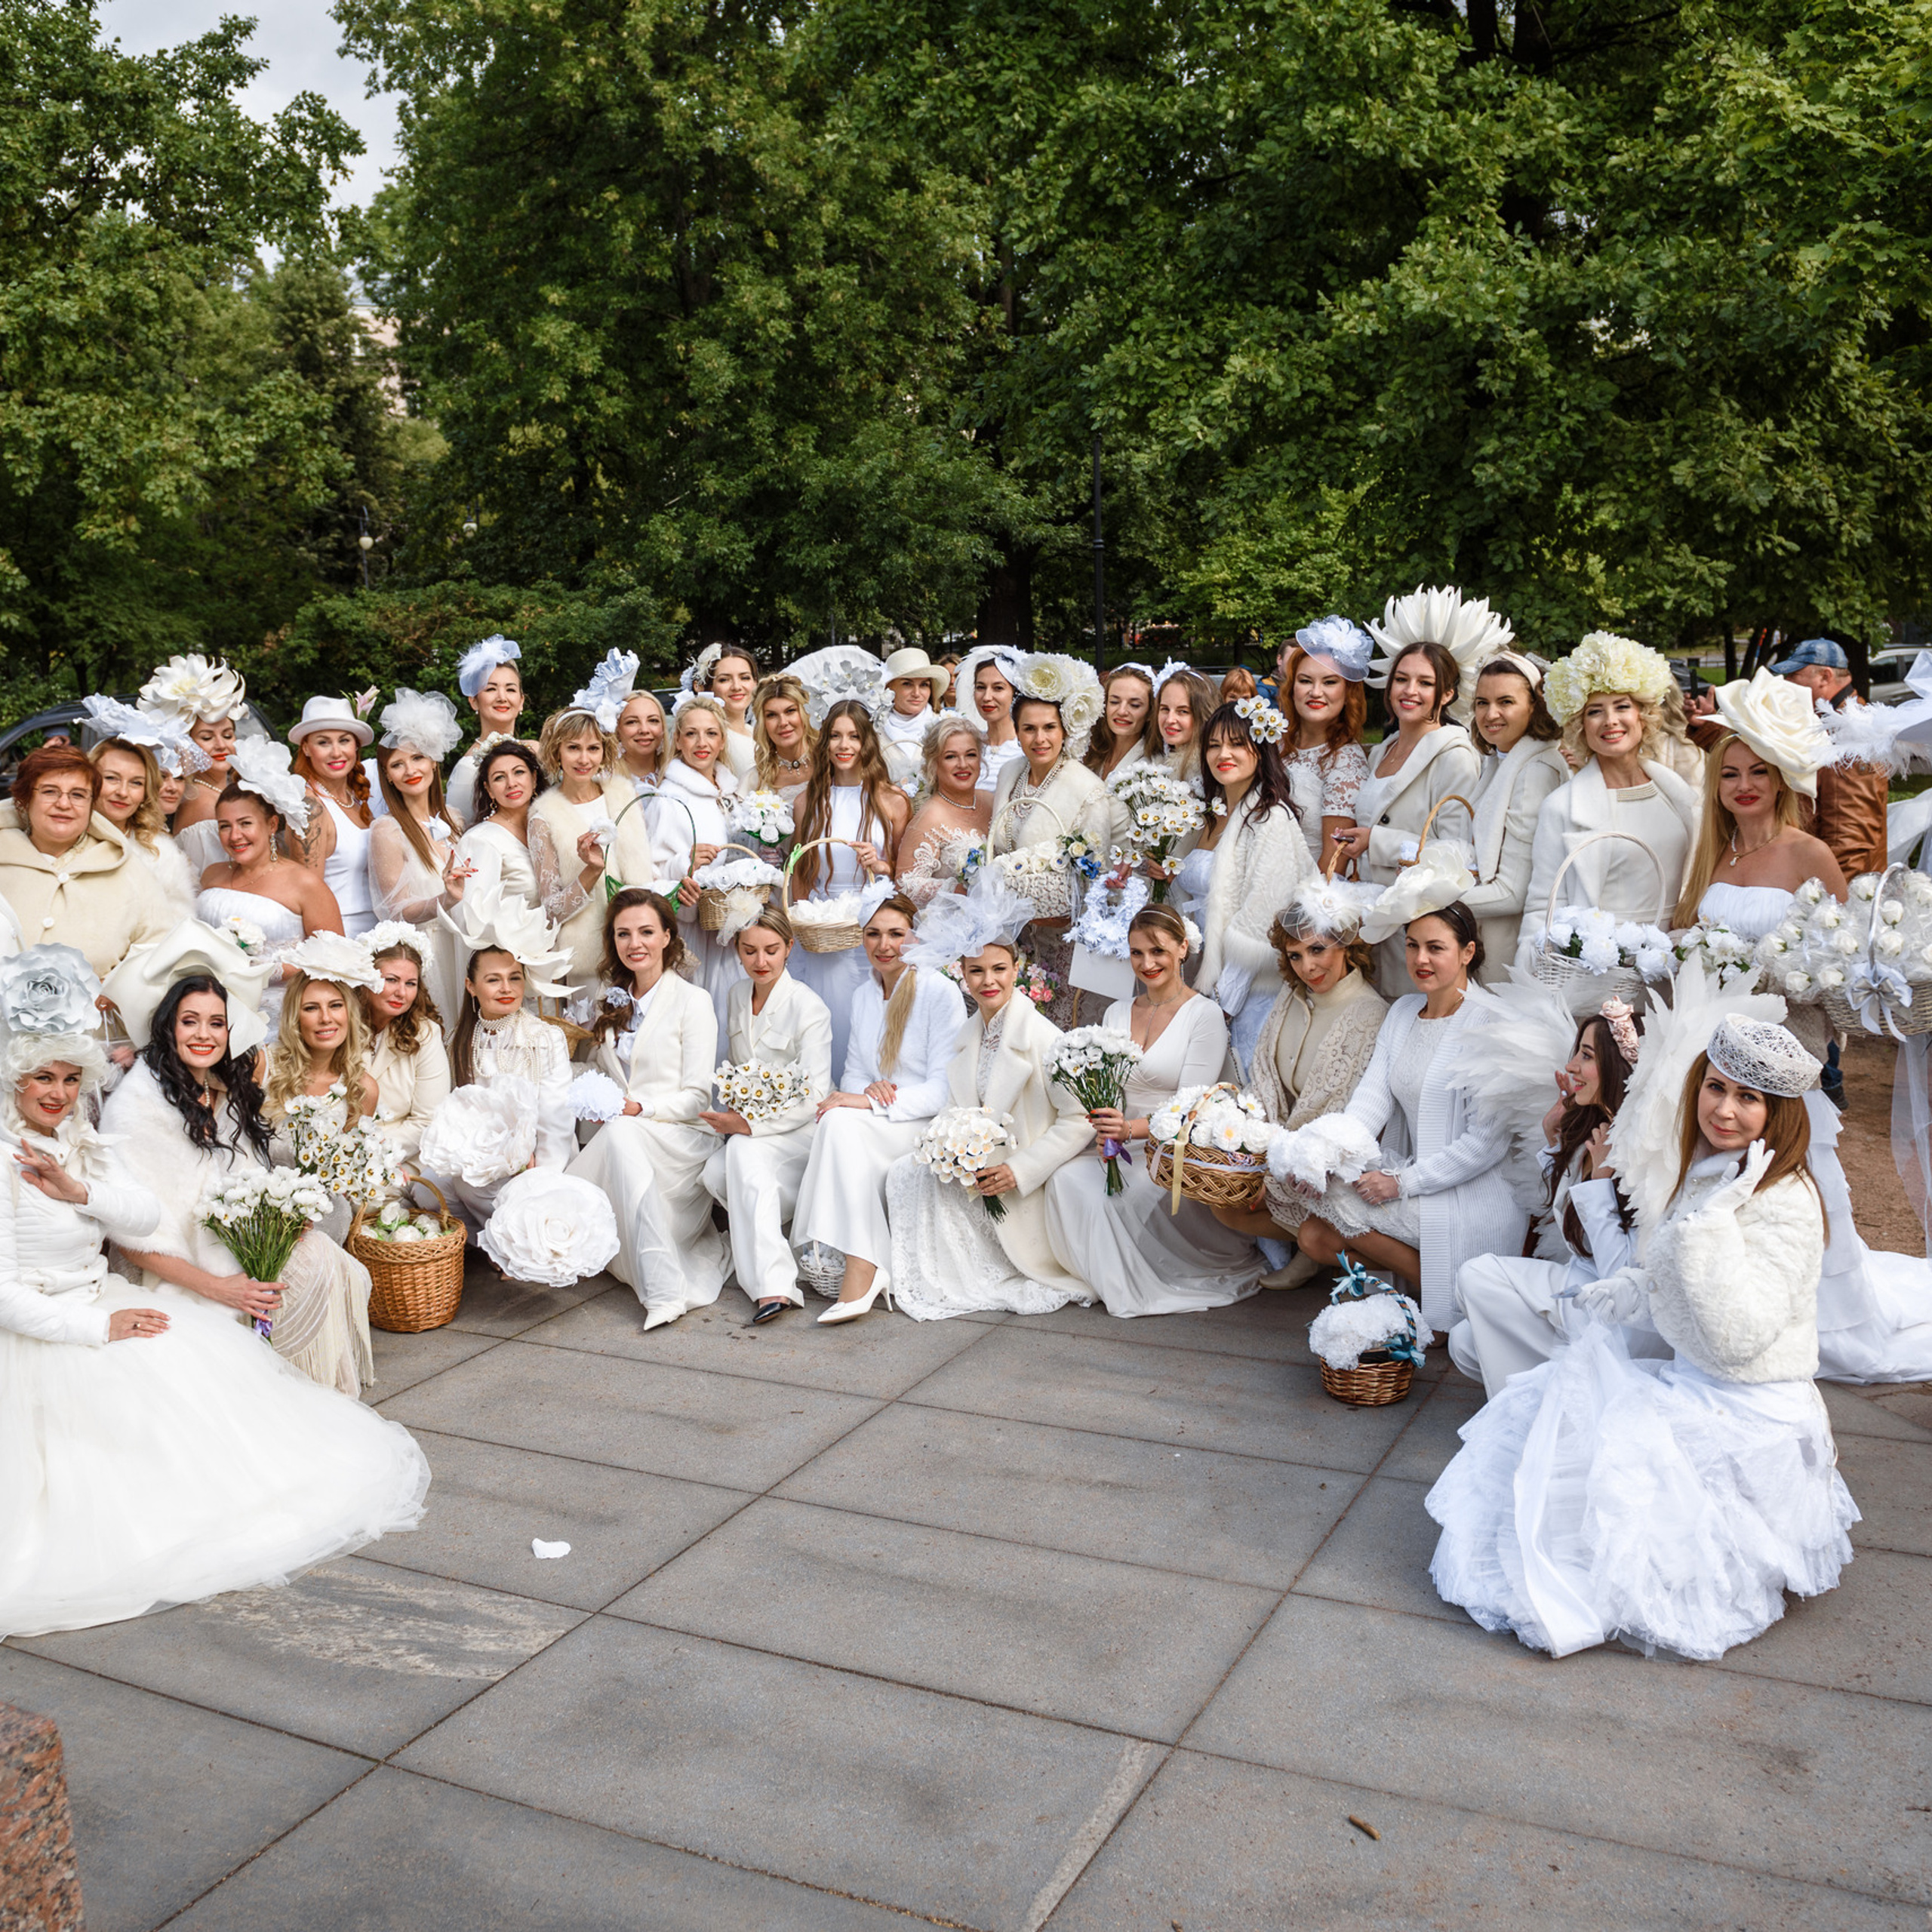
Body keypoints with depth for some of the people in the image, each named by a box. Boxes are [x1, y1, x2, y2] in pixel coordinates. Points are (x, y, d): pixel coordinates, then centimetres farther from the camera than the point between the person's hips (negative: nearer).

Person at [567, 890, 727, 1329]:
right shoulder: (610, 1003, 17)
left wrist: (640, 1109, -19)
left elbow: (696, 1097, -6)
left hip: (682, 1137, -5)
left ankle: (665, 1292, -40)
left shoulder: (693, 1001, -1)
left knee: (621, 1134, -37)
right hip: (616, 1139, 5)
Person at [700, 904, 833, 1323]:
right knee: (715, 1173, -27)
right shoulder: (737, 996, 9)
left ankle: (773, 1284, -41)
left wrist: (751, 1125, -25)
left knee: (744, 1151, -37)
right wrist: (732, 1113, 0)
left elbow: (814, 1096, -17)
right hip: (745, 1121, 6)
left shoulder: (808, 1006, -12)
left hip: (797, 1129, -6)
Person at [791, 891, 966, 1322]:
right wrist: (867, 1089, -9)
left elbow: (945, 1088, -12)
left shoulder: (940, 992, -7)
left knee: (842, 1123, -32)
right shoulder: (863, 996, 15)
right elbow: (853, 1075, 17)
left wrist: (871, 1103, -23)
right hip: (868, 1130, 6)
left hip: (929, 1126, -5)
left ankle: (860, 1268, -36)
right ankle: (865, 1267, -31)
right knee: (840, 1121, -29)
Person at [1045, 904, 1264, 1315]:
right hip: (1127, 1155, 5)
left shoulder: (1204, 1015, -5)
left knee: (1135, 1195, -35)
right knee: (1067, 1177, -25)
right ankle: (1121, 1285, -8)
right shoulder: (1117, 1014, 13)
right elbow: (1106, 1092, 11)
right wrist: (1106, 1132, -14)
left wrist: (1132, 1128, -30)